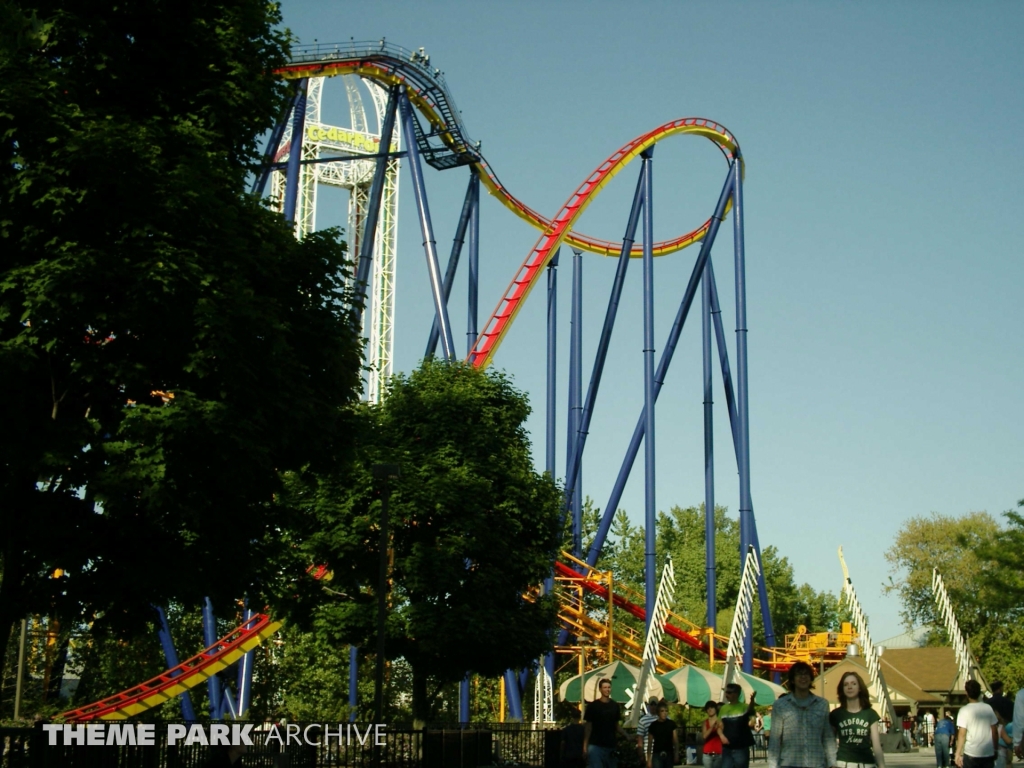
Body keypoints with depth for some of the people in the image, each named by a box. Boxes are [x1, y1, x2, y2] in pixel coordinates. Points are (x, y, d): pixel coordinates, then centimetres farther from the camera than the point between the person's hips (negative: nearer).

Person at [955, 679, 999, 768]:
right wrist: (995, 749, 18)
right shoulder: (988, 708, 4)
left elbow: (962, 734, -11)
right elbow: (995, 731, 7)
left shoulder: (964, 711, -7)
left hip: (971, 755, -3)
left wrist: (958, 754, -9)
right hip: (989, 754, 4)